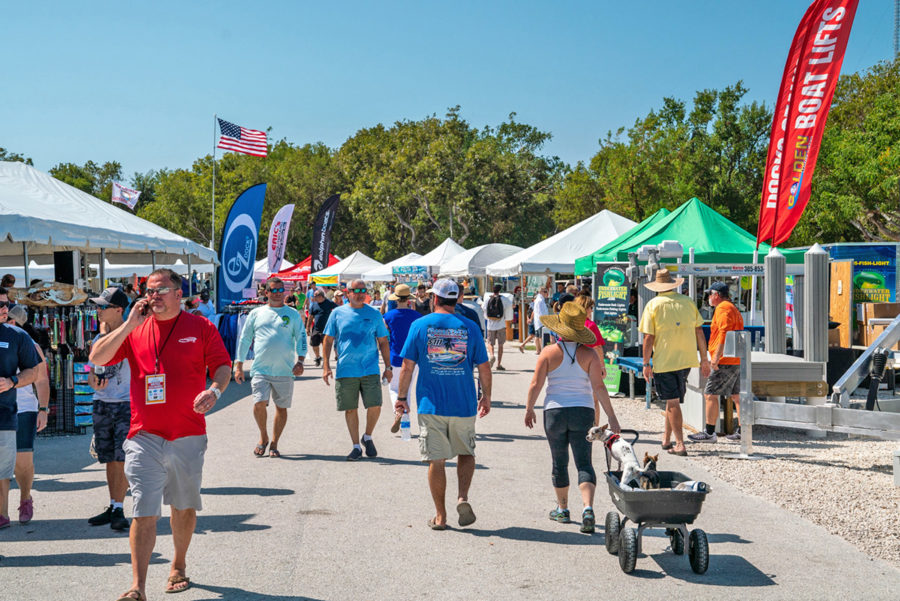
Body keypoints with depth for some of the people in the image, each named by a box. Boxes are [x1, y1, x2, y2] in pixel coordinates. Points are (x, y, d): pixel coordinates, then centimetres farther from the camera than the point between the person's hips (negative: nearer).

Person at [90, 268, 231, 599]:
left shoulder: (200, 327, 3)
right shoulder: (134, 330, 6)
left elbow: (223, 366, -1)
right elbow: (97, 358, -1)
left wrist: (214, 390, -22)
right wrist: (129, 325, -8)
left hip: (188, 436, 0)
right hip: (144, 437, 0)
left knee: (184, 508, 16)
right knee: (144, 513, -7)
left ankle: (178, 567, 36)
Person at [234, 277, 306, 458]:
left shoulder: (293, 314, 9)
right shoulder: (256, 314, 10)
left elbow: (301, 338, 7)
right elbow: (244, 339, 14)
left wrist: (300, 361, -8)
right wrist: (239, 365, 10)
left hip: (284, 370, 0)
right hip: (260, 369, 0)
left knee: (281, 407, 4)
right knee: (259, 403, -14)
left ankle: (274, 444, 18)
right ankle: (263, 437, 10)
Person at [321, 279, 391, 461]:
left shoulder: (374, 314, 7)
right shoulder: (338, 313, 5)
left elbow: (383, 342, 11)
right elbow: (328, 340, 7)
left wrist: (388, 367, 6)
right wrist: (326, 366, 0)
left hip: (370, 370, 0)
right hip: (345, 371, 0)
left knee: (375, 406, -9)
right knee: (350, 409, 5)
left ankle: (368, 437, 17)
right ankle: (356, 446, 18)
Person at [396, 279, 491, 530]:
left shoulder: (419, 325, -1)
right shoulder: (470, 327, 1)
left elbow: (407, 366, -2)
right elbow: (484, 367, 3)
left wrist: (402, 397, 10)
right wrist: (486, 397, 17)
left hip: (431, 404, -1)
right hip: (464, 405, 1)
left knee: (436, 460, 6)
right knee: (466, 453, 18)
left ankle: (440, 516, 10)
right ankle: (463, 497, -3)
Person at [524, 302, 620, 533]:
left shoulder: (549, 352, -5)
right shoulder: (589, 355, -3)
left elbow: (535, 385, -5)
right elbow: (599, 388, -8)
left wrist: (529, 409, 9)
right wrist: (611, 417, -5)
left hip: (554, 411, 0)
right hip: (583, 411, 0)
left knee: (559, 462, 14)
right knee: (584, 462, 0)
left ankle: (562, 509, 25)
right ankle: (588, 508, -19)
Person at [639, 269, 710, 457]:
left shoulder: (653, 305, -5)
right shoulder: (687, 302, 5)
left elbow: (649, 337, -9)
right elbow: (699, 332, 6)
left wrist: (646, 364, -2)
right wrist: (704, 359, 12)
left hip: (664, 361, -4)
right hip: (687, 360, 4)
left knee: (672, 402, -2)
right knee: (674, 399, 17)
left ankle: (680, 444, -6)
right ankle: (667, 439, 26)